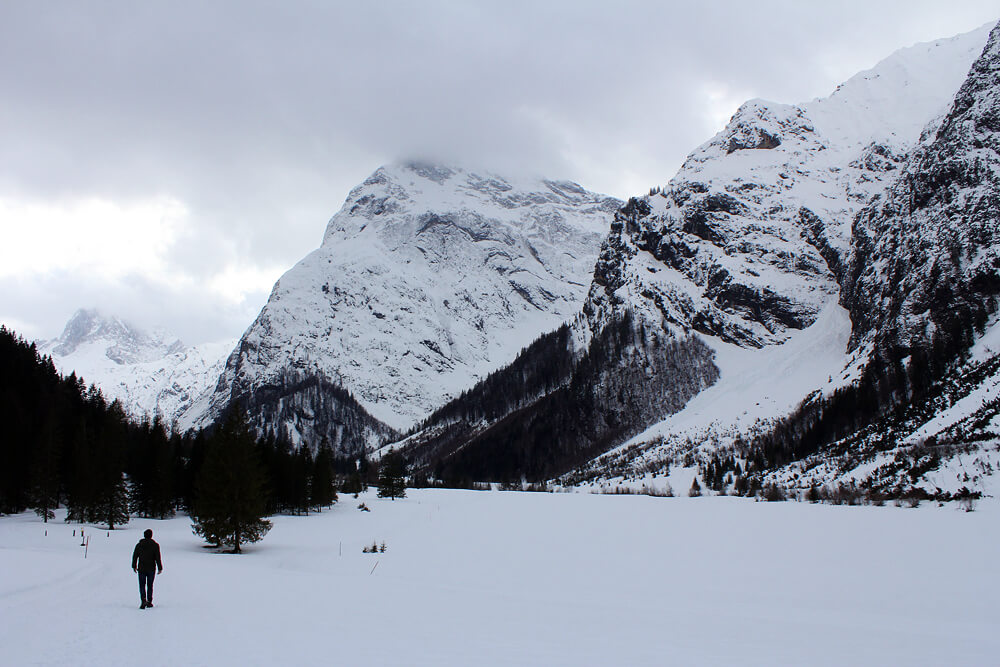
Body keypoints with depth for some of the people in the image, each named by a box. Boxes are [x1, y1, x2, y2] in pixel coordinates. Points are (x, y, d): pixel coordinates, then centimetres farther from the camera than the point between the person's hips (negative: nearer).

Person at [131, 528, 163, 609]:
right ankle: (149, 602, 15)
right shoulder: (155, 545, -6)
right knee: (150, 585, 11)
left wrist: (134, 566, 16)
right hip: (151, 569, 0)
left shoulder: (139, 545, 0)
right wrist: (160, 568, -3)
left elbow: (135, 556, 5)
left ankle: (144, 600, -18)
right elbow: (158, 558, -8)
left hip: (141, 568, 0)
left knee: (142, 585, 3)